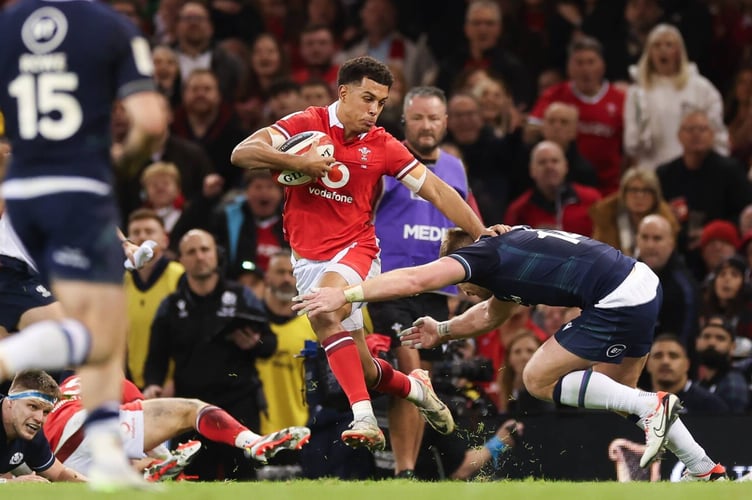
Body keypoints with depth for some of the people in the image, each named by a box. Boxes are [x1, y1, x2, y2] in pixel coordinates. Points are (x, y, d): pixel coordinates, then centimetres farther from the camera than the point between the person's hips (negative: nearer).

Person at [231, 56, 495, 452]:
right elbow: (242, 153, -12)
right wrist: (297, 162, -26)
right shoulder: (307, 125, -4)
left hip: (355, 249, -2)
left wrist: (480, 232, -10)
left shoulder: (382, 146, -1)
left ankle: (364, 417, -40)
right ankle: (414, 387, 32)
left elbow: (436, 191, 0)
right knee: (362, 370, 1)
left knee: (326, 310, -35)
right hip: (308, 254, 2)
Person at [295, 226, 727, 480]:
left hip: (619, 302, -10)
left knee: (539, 380, 0)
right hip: (643, 286, 10)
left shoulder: (486, 253, -6)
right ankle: (705, 468, 26)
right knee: (617, 393, 25)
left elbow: (415, 279, -17)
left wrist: (346, 295, -15)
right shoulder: (509, 254, 22)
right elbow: (492, 314, 37)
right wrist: (443, 332, 24)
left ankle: (651, 407, -4)